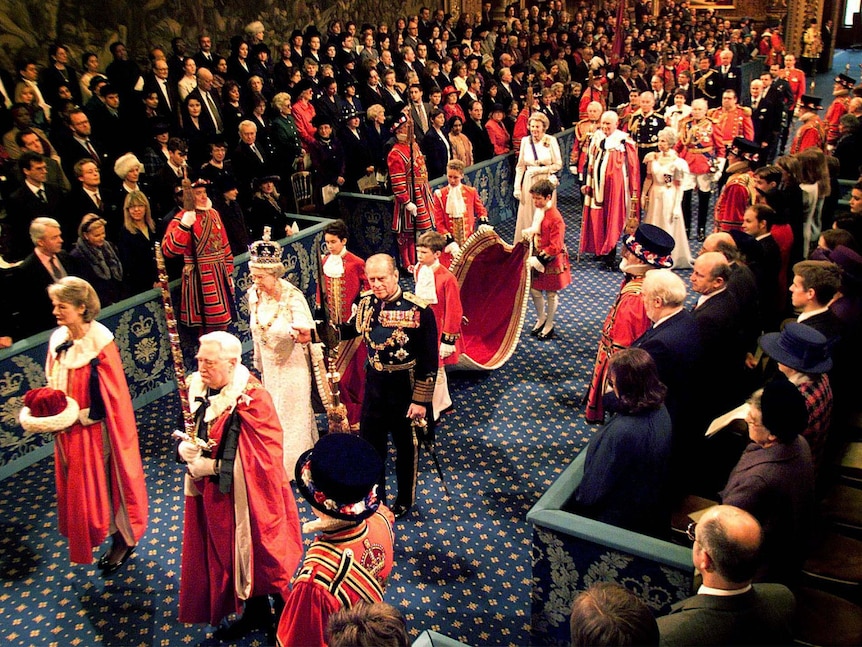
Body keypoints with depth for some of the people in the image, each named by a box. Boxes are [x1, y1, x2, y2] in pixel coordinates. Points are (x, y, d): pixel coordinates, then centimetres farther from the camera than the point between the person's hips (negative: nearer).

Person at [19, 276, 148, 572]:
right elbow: (53, 383, 10)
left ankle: (124, 539, 28)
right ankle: (114, 536, 36)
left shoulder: (100, 342, -20)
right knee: (80, 488, 17)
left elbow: (110, 397, -18)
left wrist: (76, 416, -21)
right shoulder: (58, 339, -1)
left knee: (105, 481, 8)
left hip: (96, 430, -7)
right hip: (67, 430, 7)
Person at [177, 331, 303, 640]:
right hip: (215, 497, 7)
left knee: (257, 554, 9)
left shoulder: (253, 398, -23)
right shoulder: (201, 390, -1)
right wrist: (186, 447, -10)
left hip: (247, 497, -7)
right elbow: (192, 433, 12)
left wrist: (212, 466, -20)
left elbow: (262, 459, -23)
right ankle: (254, 614, 41)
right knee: (231, 556, 20)